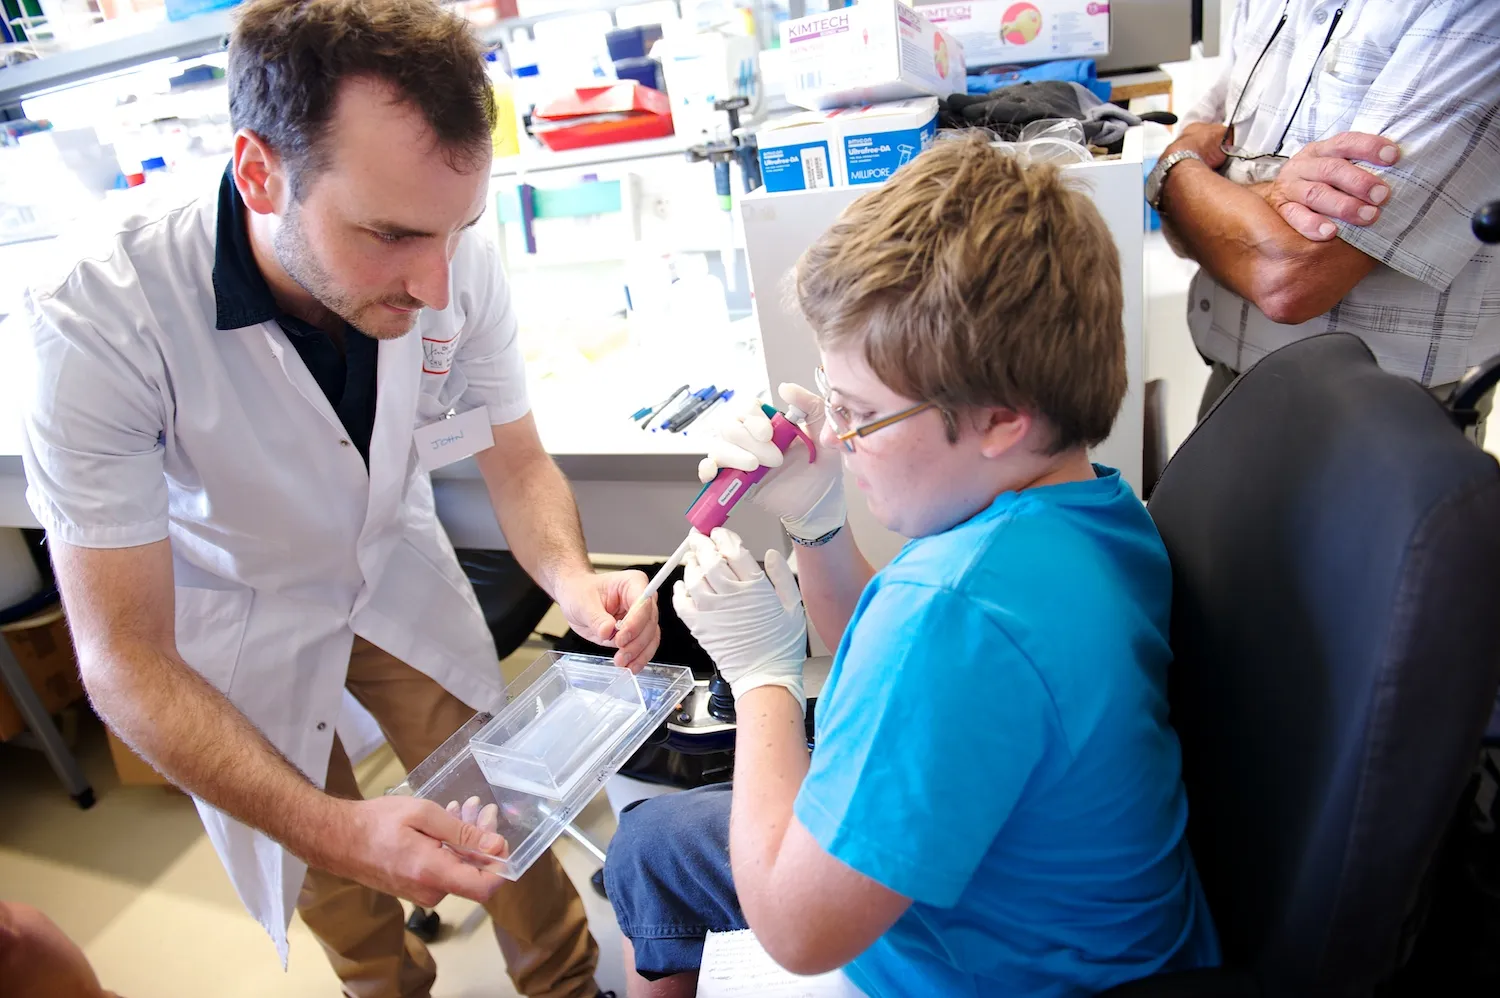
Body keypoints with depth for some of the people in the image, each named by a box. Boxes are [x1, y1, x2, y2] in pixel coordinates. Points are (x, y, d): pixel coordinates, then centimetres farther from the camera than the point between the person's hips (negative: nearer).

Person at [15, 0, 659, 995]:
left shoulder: (461, 260, -25)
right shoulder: (101, 325, -34)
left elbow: (518, 462, -11)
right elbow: (124, 659, -30)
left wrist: (571, 578, -32)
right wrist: (328, 828, -42)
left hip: (398, 569, 2)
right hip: (239, 618, -1)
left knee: (499, 811, 11)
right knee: (332, 882, 17)